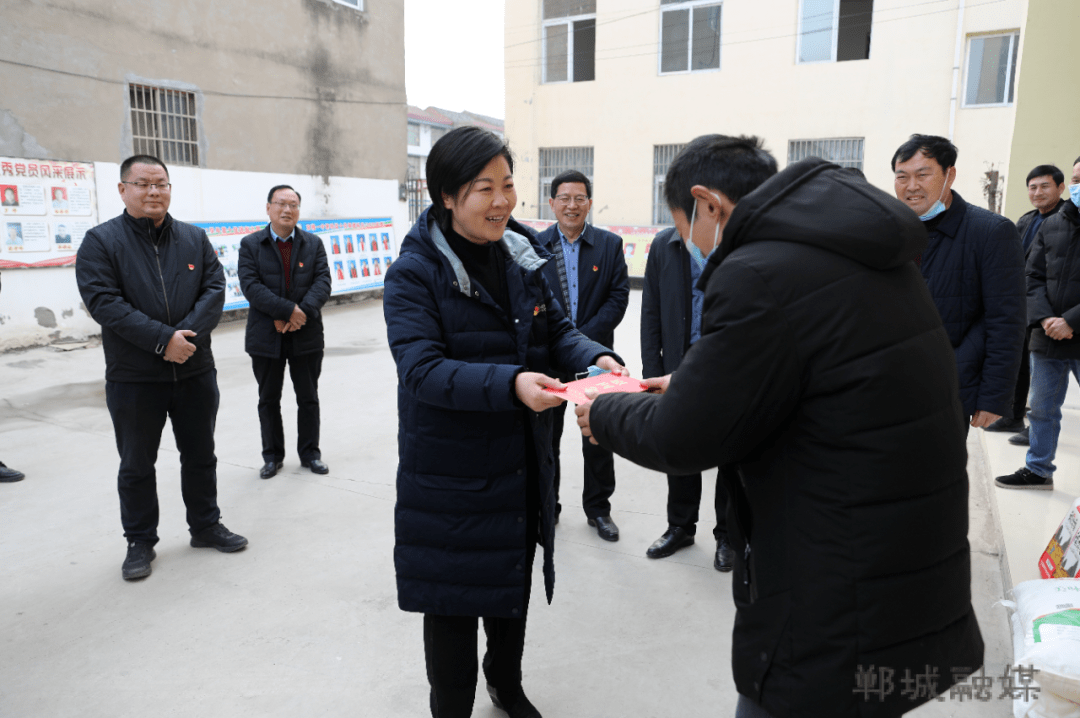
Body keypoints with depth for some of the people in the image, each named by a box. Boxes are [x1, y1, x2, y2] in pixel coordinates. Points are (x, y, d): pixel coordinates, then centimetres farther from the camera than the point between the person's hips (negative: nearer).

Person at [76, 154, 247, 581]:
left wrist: (188, 334, -17)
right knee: (137, 465, 10)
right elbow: (103, 302, -15)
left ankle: (205, 526, 31)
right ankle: (140, 542, 26)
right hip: (133, 378, -3)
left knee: (200, 456, 15)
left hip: (195, 371, 3)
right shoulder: (101, 242, -5)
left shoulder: (194, 238, 7)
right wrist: (163, 339, -22)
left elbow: (215, 289, -1)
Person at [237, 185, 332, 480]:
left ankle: (310, 452, 24)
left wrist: (303, 313, -20)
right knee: (268, 400, 10)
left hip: (307, 336, 1)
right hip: (266, 337, -1)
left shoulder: (314, 244, 6)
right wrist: (288, 310, -21)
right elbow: (250, 286, -11)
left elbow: (322, 282, -4)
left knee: (308, 398, 10)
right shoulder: (250, 245, 1)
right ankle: (272, 456, 24)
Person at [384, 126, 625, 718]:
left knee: (513, 581, 23)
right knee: (453, 599, 9)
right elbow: (421, 368, -25)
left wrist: (595, 357, -15)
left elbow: (556, 329, 7)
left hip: (519, 464, 6)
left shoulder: (522, 255, 2)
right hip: (449, 474, -5)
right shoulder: (414, 271, -15)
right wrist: (509, 383, -39)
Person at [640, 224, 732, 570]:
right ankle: (680, 527, 32)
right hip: (681, 364, 3)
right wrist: (653, 372, 0)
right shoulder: (664, 246, 4)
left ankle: (727, 534, 28)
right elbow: (651, 313, 5)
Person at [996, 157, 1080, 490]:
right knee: (1042, 409, 15)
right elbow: (1033, 276, 5)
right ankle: (1038, 470, 29)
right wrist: (1044, 318, -9)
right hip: (1047, 337, 4)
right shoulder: (1051, 225, 7)